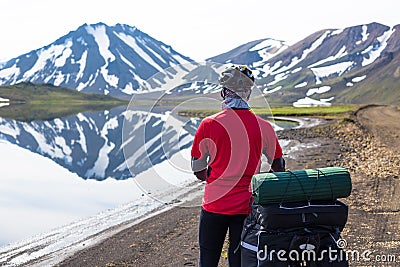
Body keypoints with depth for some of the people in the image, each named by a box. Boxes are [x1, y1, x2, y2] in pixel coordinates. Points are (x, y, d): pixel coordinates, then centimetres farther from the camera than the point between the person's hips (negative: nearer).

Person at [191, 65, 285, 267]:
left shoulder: (209, 125, -10)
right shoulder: (264, 127, -5)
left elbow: (198, 170, 0)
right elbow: (278, 168, 8)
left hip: (214, 206, -1)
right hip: (246, 207, 2)